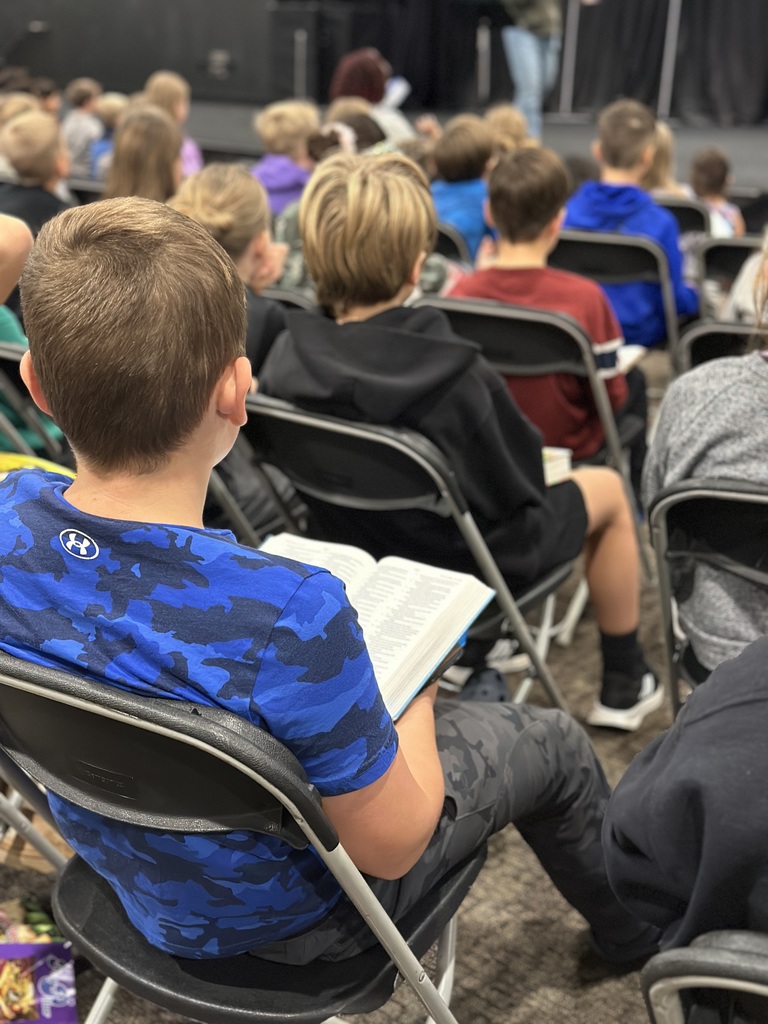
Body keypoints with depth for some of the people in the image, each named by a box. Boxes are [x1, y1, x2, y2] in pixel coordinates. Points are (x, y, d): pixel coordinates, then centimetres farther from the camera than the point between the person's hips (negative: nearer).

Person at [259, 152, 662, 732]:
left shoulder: (286, 361, -20)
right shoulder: (453, 375, -33)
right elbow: (521, 481, -17)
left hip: (353, 550, 6)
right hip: (471, 564, -5)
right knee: (607, 489, 21)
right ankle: (623, 687, 33)